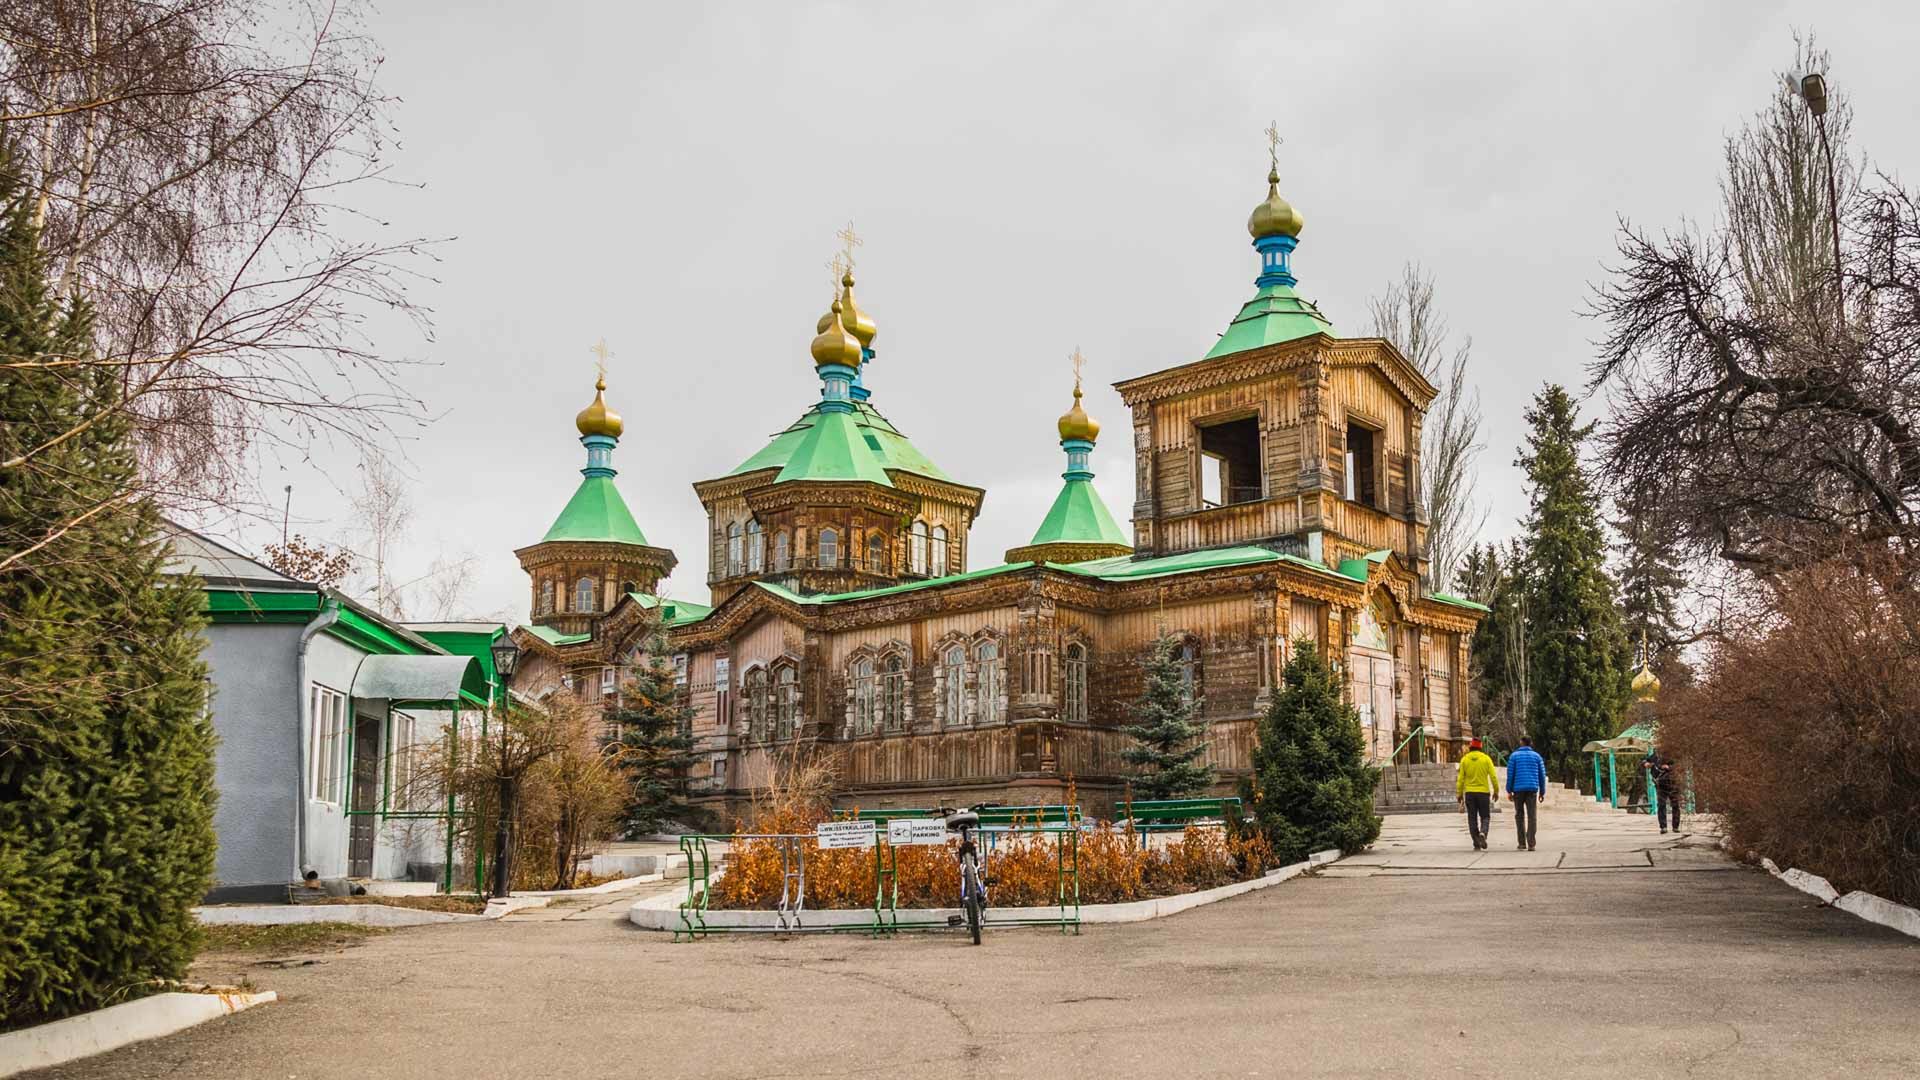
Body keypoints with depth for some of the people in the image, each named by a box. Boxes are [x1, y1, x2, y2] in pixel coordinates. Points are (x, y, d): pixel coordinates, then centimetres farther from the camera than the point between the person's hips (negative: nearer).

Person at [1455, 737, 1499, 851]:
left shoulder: (1465, 759, 1)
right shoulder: (1486, 758, -1)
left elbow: (1460, 778, -2)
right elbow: (1493, 777, -5)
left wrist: (1459, 794, 3)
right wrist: (1496, 791, 5)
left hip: (1469, 793, 1)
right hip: (1483, 792, -1)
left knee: (1472, 819, 6)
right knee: (1485, 817, 9)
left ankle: (1477, 844, 2)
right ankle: (1482, 834, -20)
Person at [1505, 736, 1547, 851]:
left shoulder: (1514, 756, 3)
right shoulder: (1537, 756, 8)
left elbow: (1510, 774, -1)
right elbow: (1542, 775, 6)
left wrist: (1509, 791, 2)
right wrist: (1542, 792, 11)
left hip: (1518, 789, 0)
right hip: (1532, 789, 0)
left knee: (1519, 816, 11)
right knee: (1532, 817, -2)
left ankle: (1522, 843, 8)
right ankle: (1531, 844, -12)